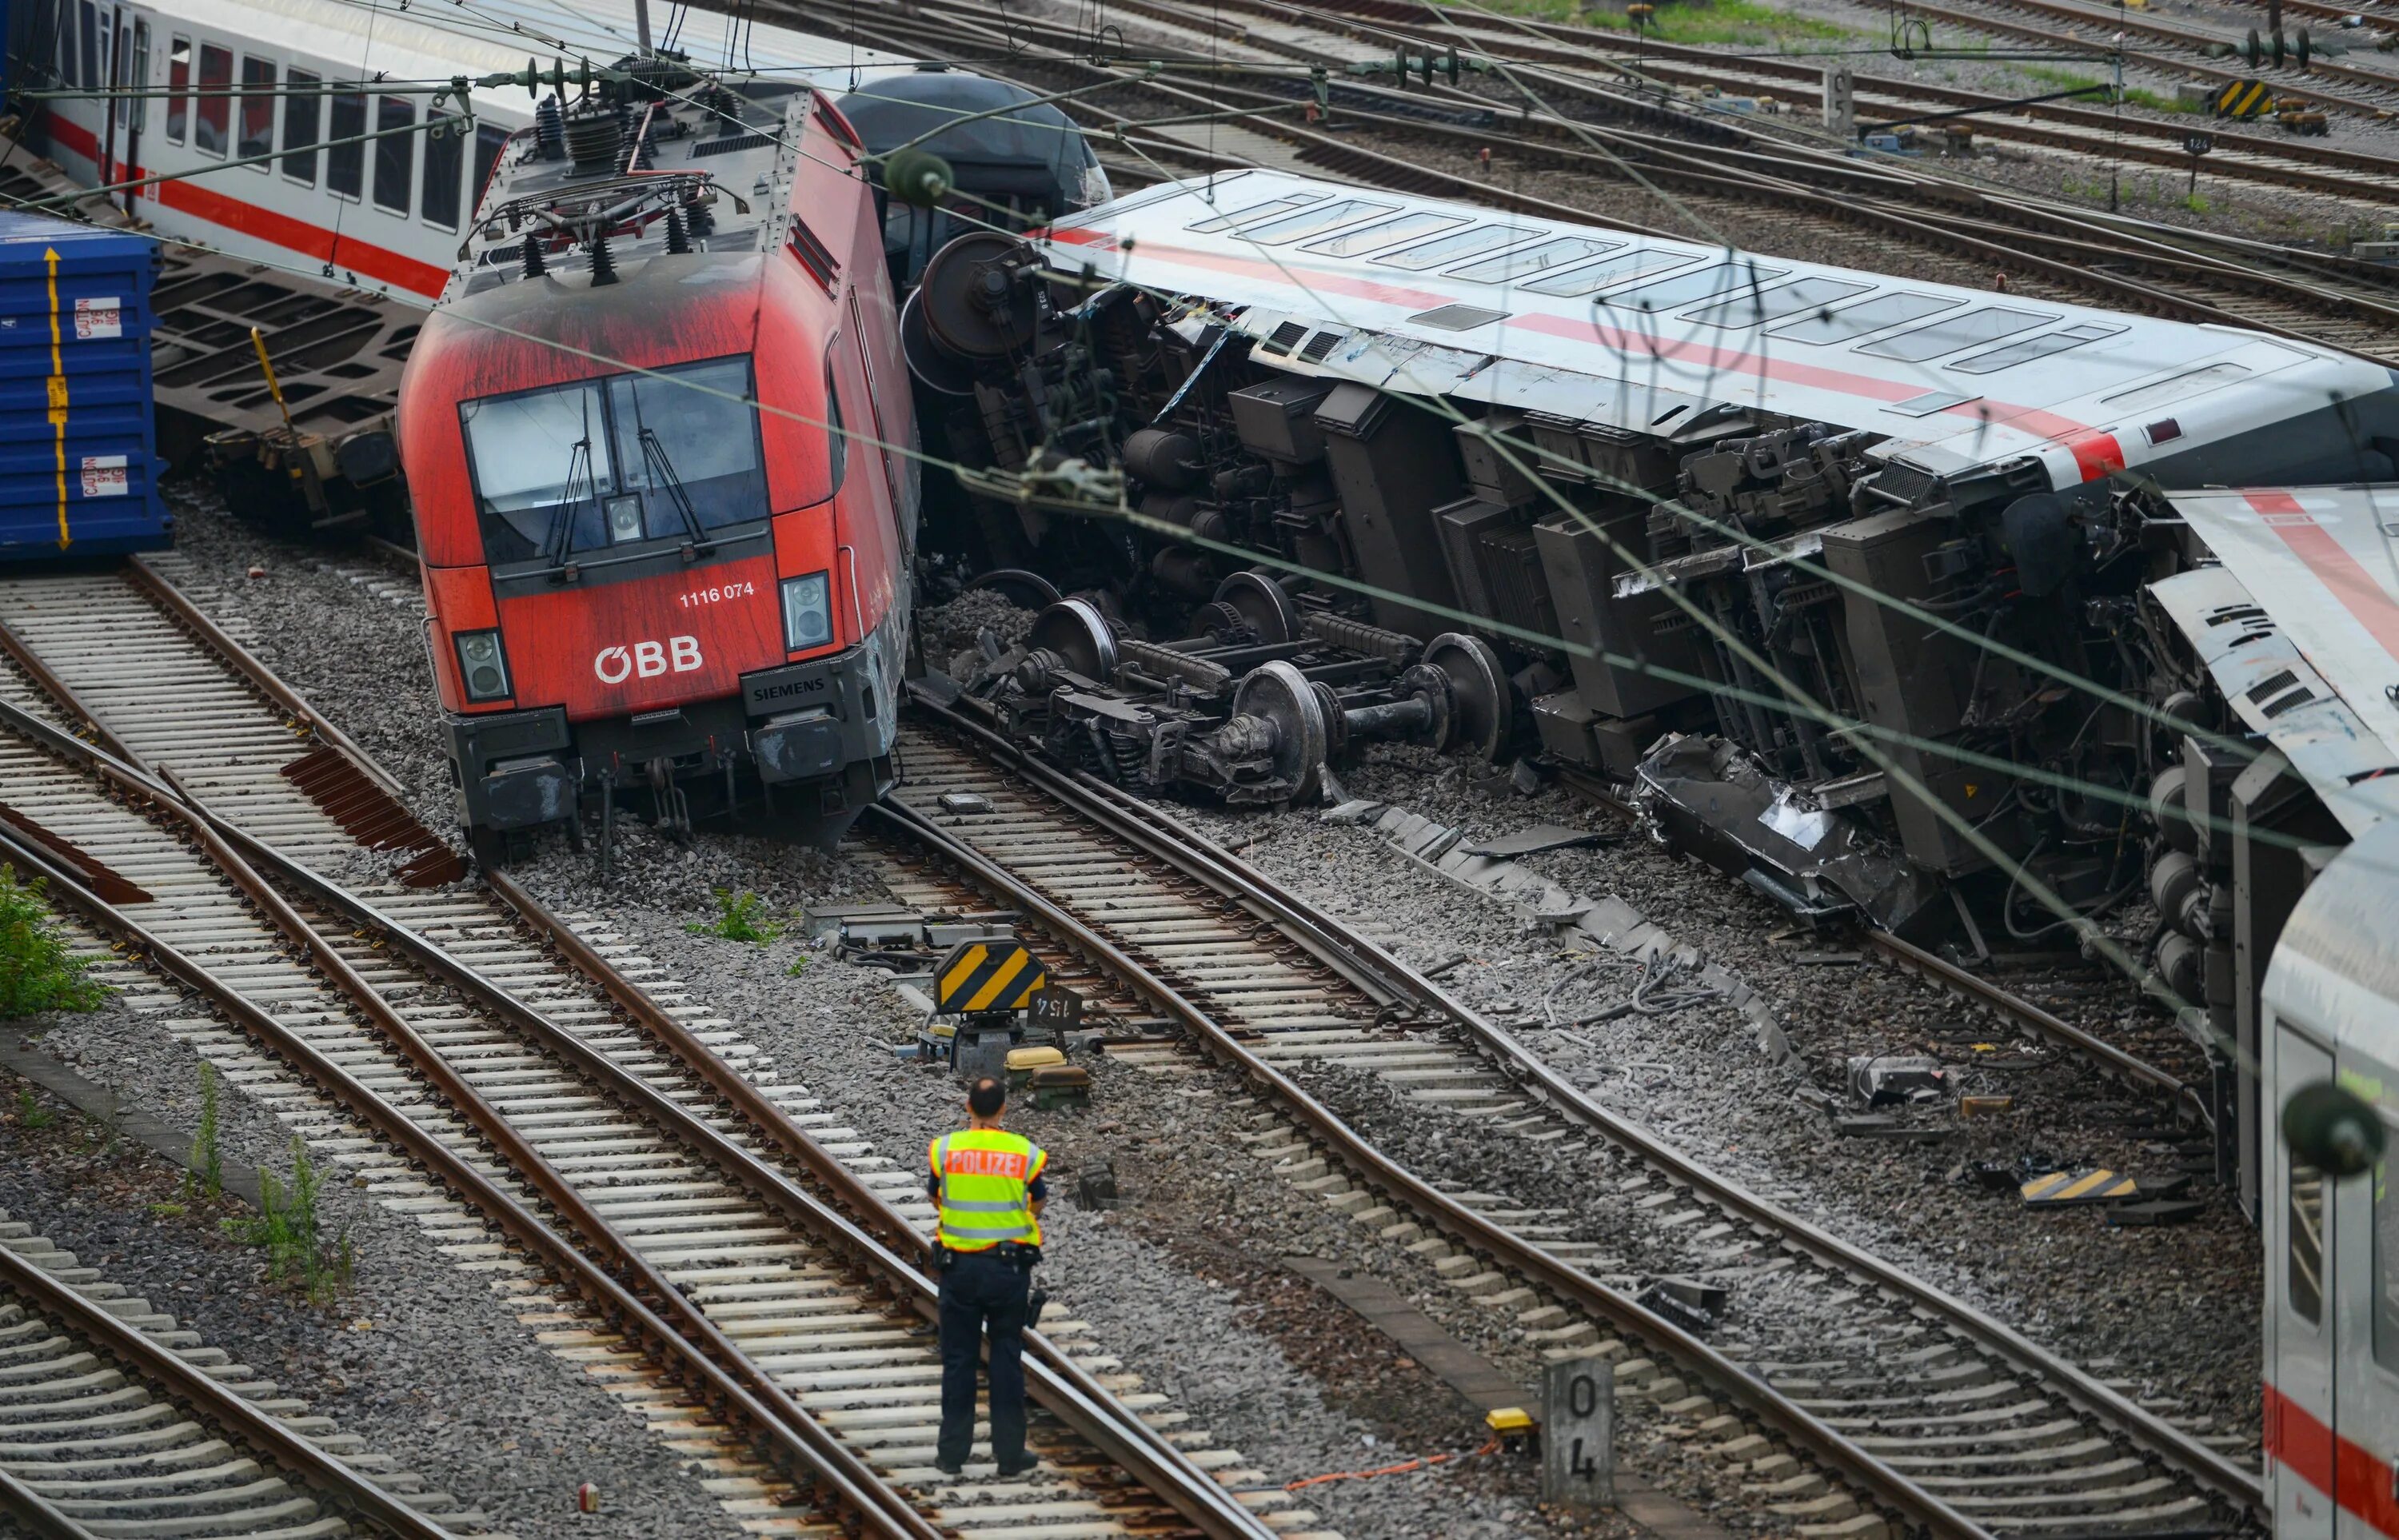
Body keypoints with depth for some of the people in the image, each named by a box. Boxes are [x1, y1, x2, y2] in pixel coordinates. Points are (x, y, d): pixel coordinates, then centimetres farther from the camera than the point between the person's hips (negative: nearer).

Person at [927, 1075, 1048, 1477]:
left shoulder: (945, 1150, -8)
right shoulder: (1025, 1153, -8)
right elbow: (1037, 1204, 7)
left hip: (959, 1266, 0)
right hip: (1010, 1266, 0)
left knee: (958, 1359, 10)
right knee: (1007, 1360, 9)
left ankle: (952, 1452, 14)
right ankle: (1010, 1452, 11)